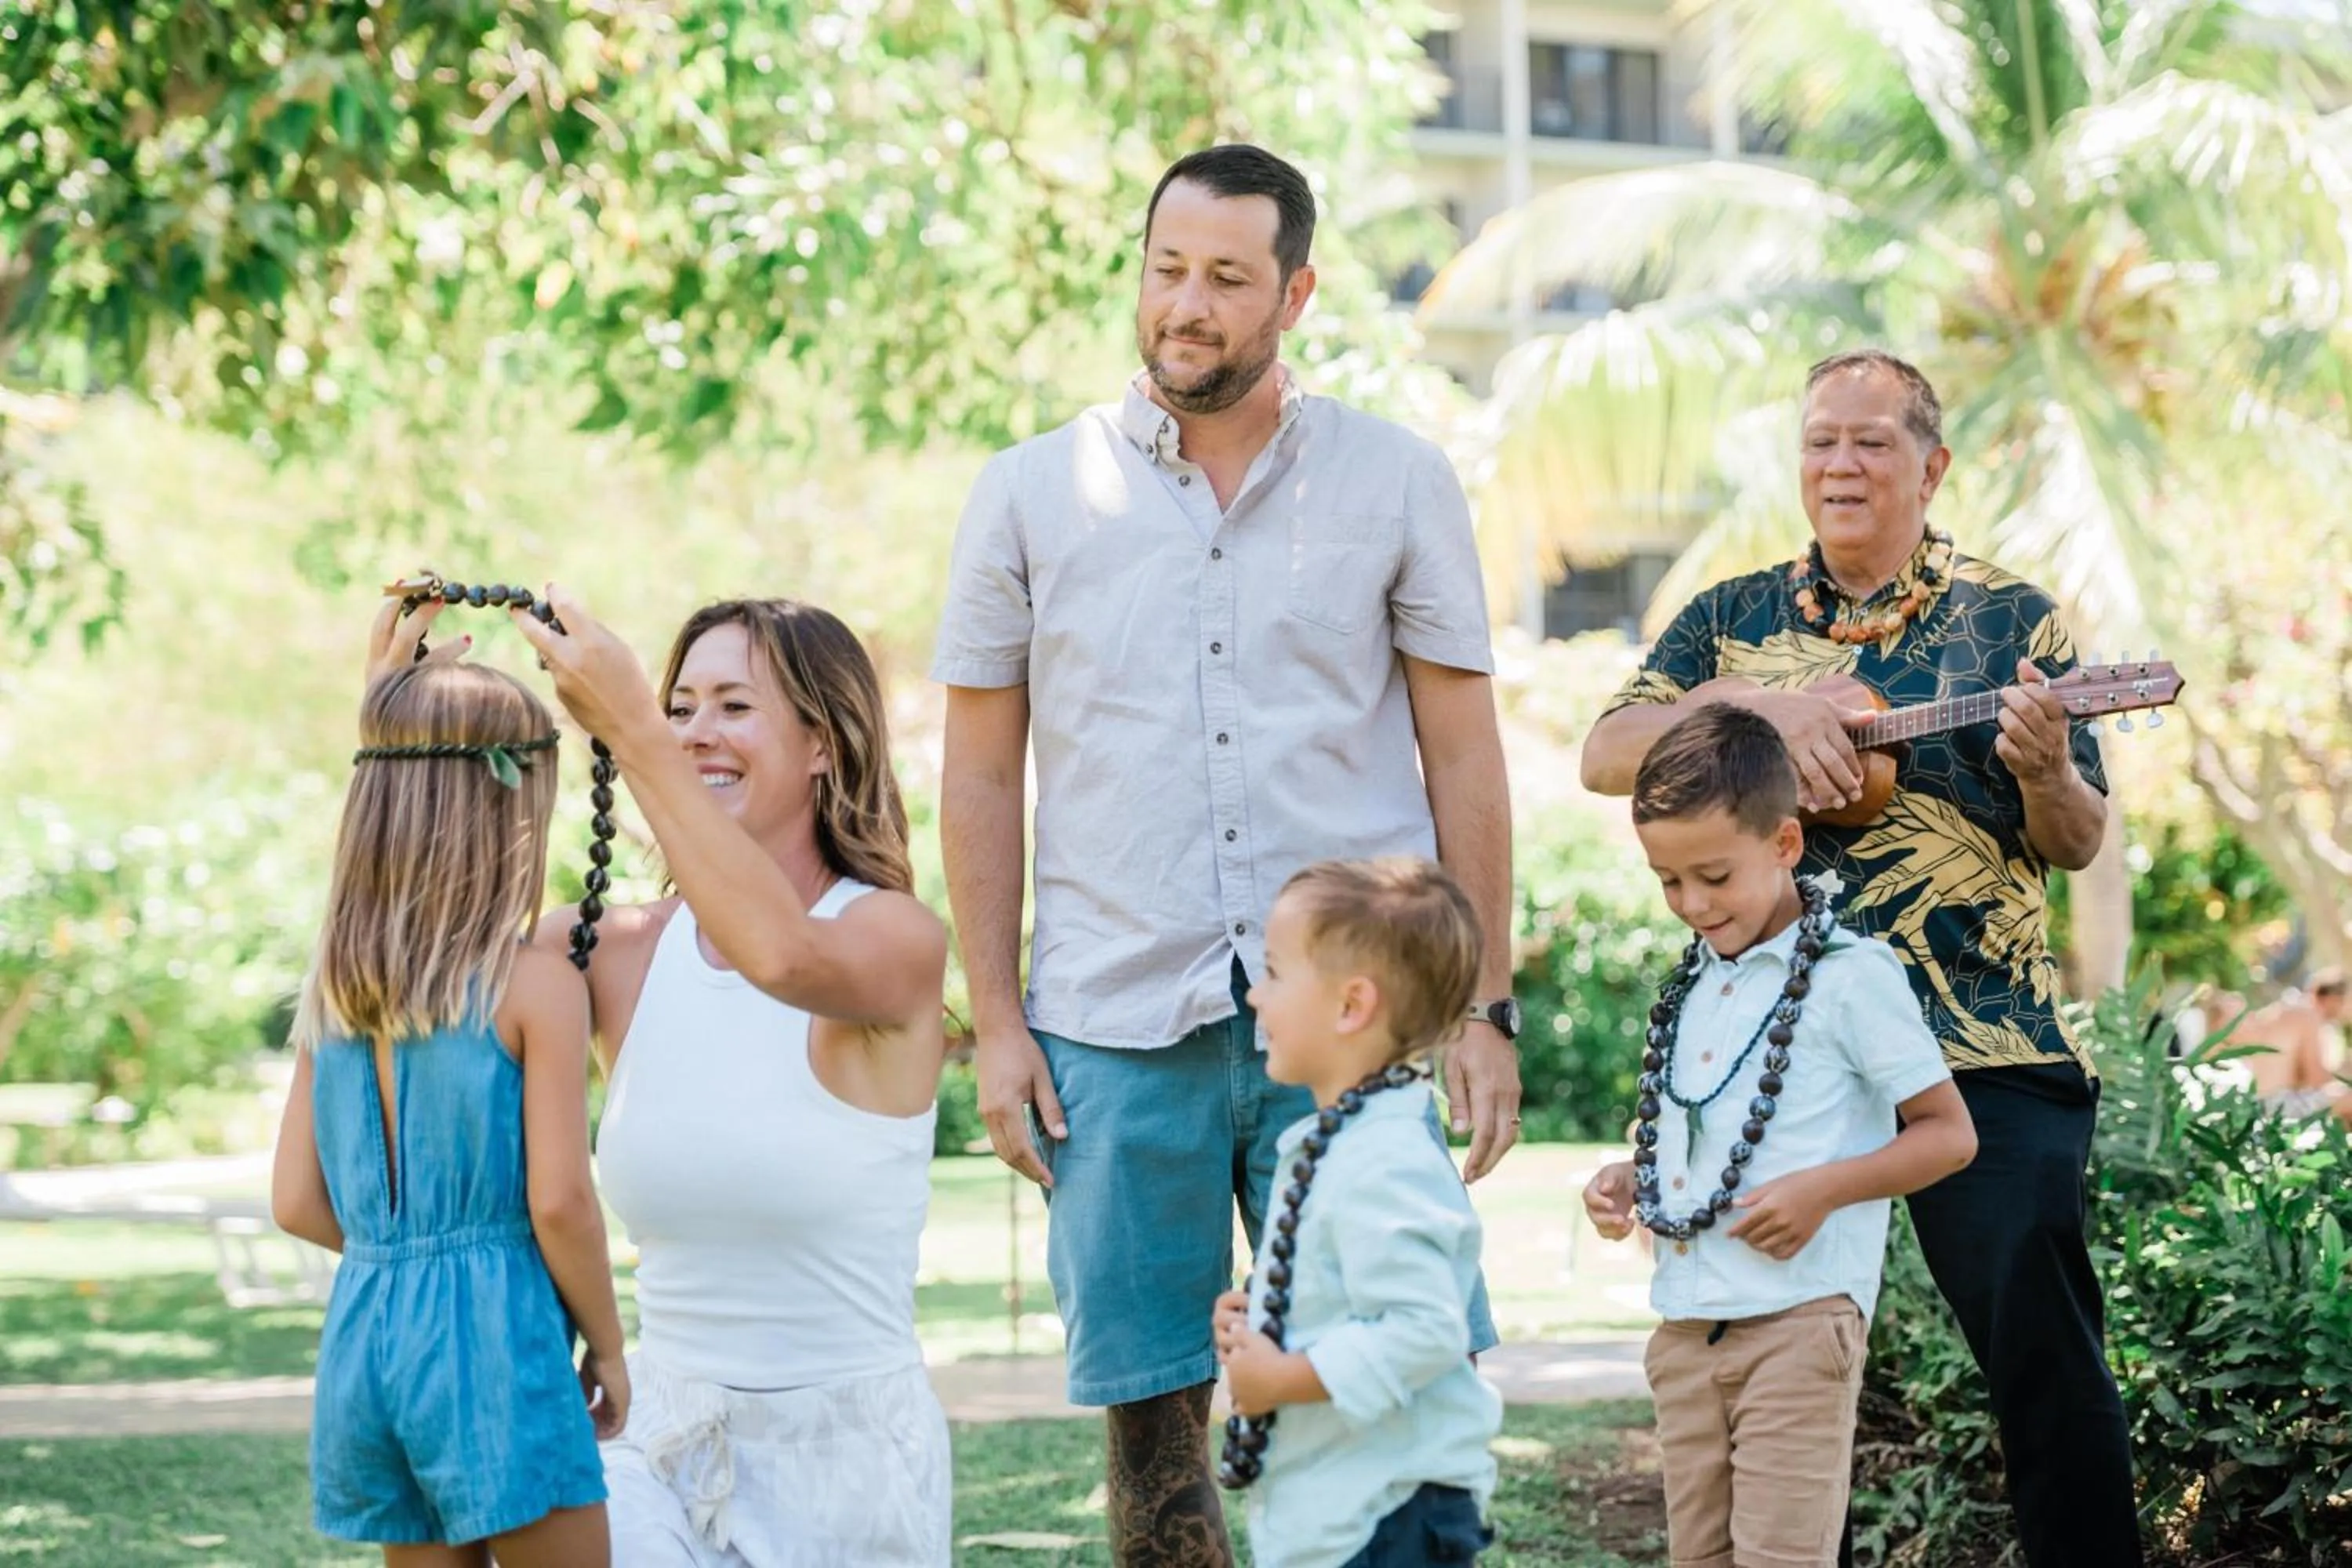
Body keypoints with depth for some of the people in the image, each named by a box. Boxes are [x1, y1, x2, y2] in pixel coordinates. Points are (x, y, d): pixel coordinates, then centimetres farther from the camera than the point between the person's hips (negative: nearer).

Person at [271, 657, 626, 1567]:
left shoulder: (329, 995, 7)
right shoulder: (537, 989, -11)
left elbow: (298, 1204, 8)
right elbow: (558, 1201, -13)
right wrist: (608, 1350, -1)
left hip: (365, 1332, 6)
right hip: (495, 1333, -6)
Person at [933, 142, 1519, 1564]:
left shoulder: (1400, 484, 5)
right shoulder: (1032, 495, 7)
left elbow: (1463, 757, 7)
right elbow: (981, 777, 9)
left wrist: (1490, 1008, 1)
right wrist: (996, 1022, 3)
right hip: (1115, 1026, 1)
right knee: (1151, 1409, 4)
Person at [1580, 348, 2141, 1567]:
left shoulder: (2006, 618, 5)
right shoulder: (1733, 619, 12)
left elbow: (2077, 844, 2)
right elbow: (1606, 757, 0)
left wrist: (2044, 768, -21)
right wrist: (1756, 706, -14)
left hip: (1981, 1052, -3)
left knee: (2043, 1345, -7)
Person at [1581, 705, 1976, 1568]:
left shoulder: (1850, 977, -7)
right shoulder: (1692, 983, 15)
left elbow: (1950, 1134, -6)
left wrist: (1822, 1188, -18)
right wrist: (1628, 1180, 7)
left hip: (1799, 1318, -7)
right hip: (1685, 1323, 7)